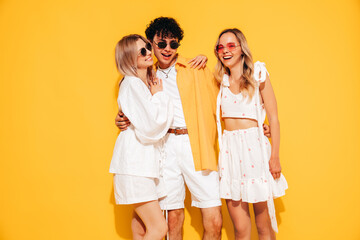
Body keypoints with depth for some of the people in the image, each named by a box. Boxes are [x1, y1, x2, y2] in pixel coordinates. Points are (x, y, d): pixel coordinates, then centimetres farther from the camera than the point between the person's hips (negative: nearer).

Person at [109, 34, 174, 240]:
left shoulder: (149, 82, 15)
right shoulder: (131, 84, -12)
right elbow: (150, 126, -19)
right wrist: (159, 95, -4)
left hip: (148, 159, 9)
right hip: (135, 162, -9)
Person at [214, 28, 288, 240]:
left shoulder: (258, 75, 2)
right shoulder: (221, 81, 12)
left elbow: (273, 117, -1)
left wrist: (275, 156, -7)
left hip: (255, 147, -3)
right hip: (229, 149, 3)